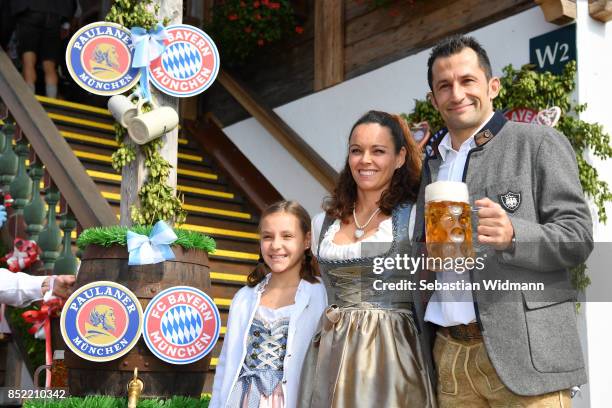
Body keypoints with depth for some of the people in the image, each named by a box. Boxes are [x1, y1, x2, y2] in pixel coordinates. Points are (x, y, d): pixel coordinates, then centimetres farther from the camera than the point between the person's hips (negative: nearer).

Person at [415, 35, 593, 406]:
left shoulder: (540, 143, 0)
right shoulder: (431, 163, 16)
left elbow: (578, 237, -6)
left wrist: (513, 234, -23)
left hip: (524, 352, -5)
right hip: (449, 355, 5)